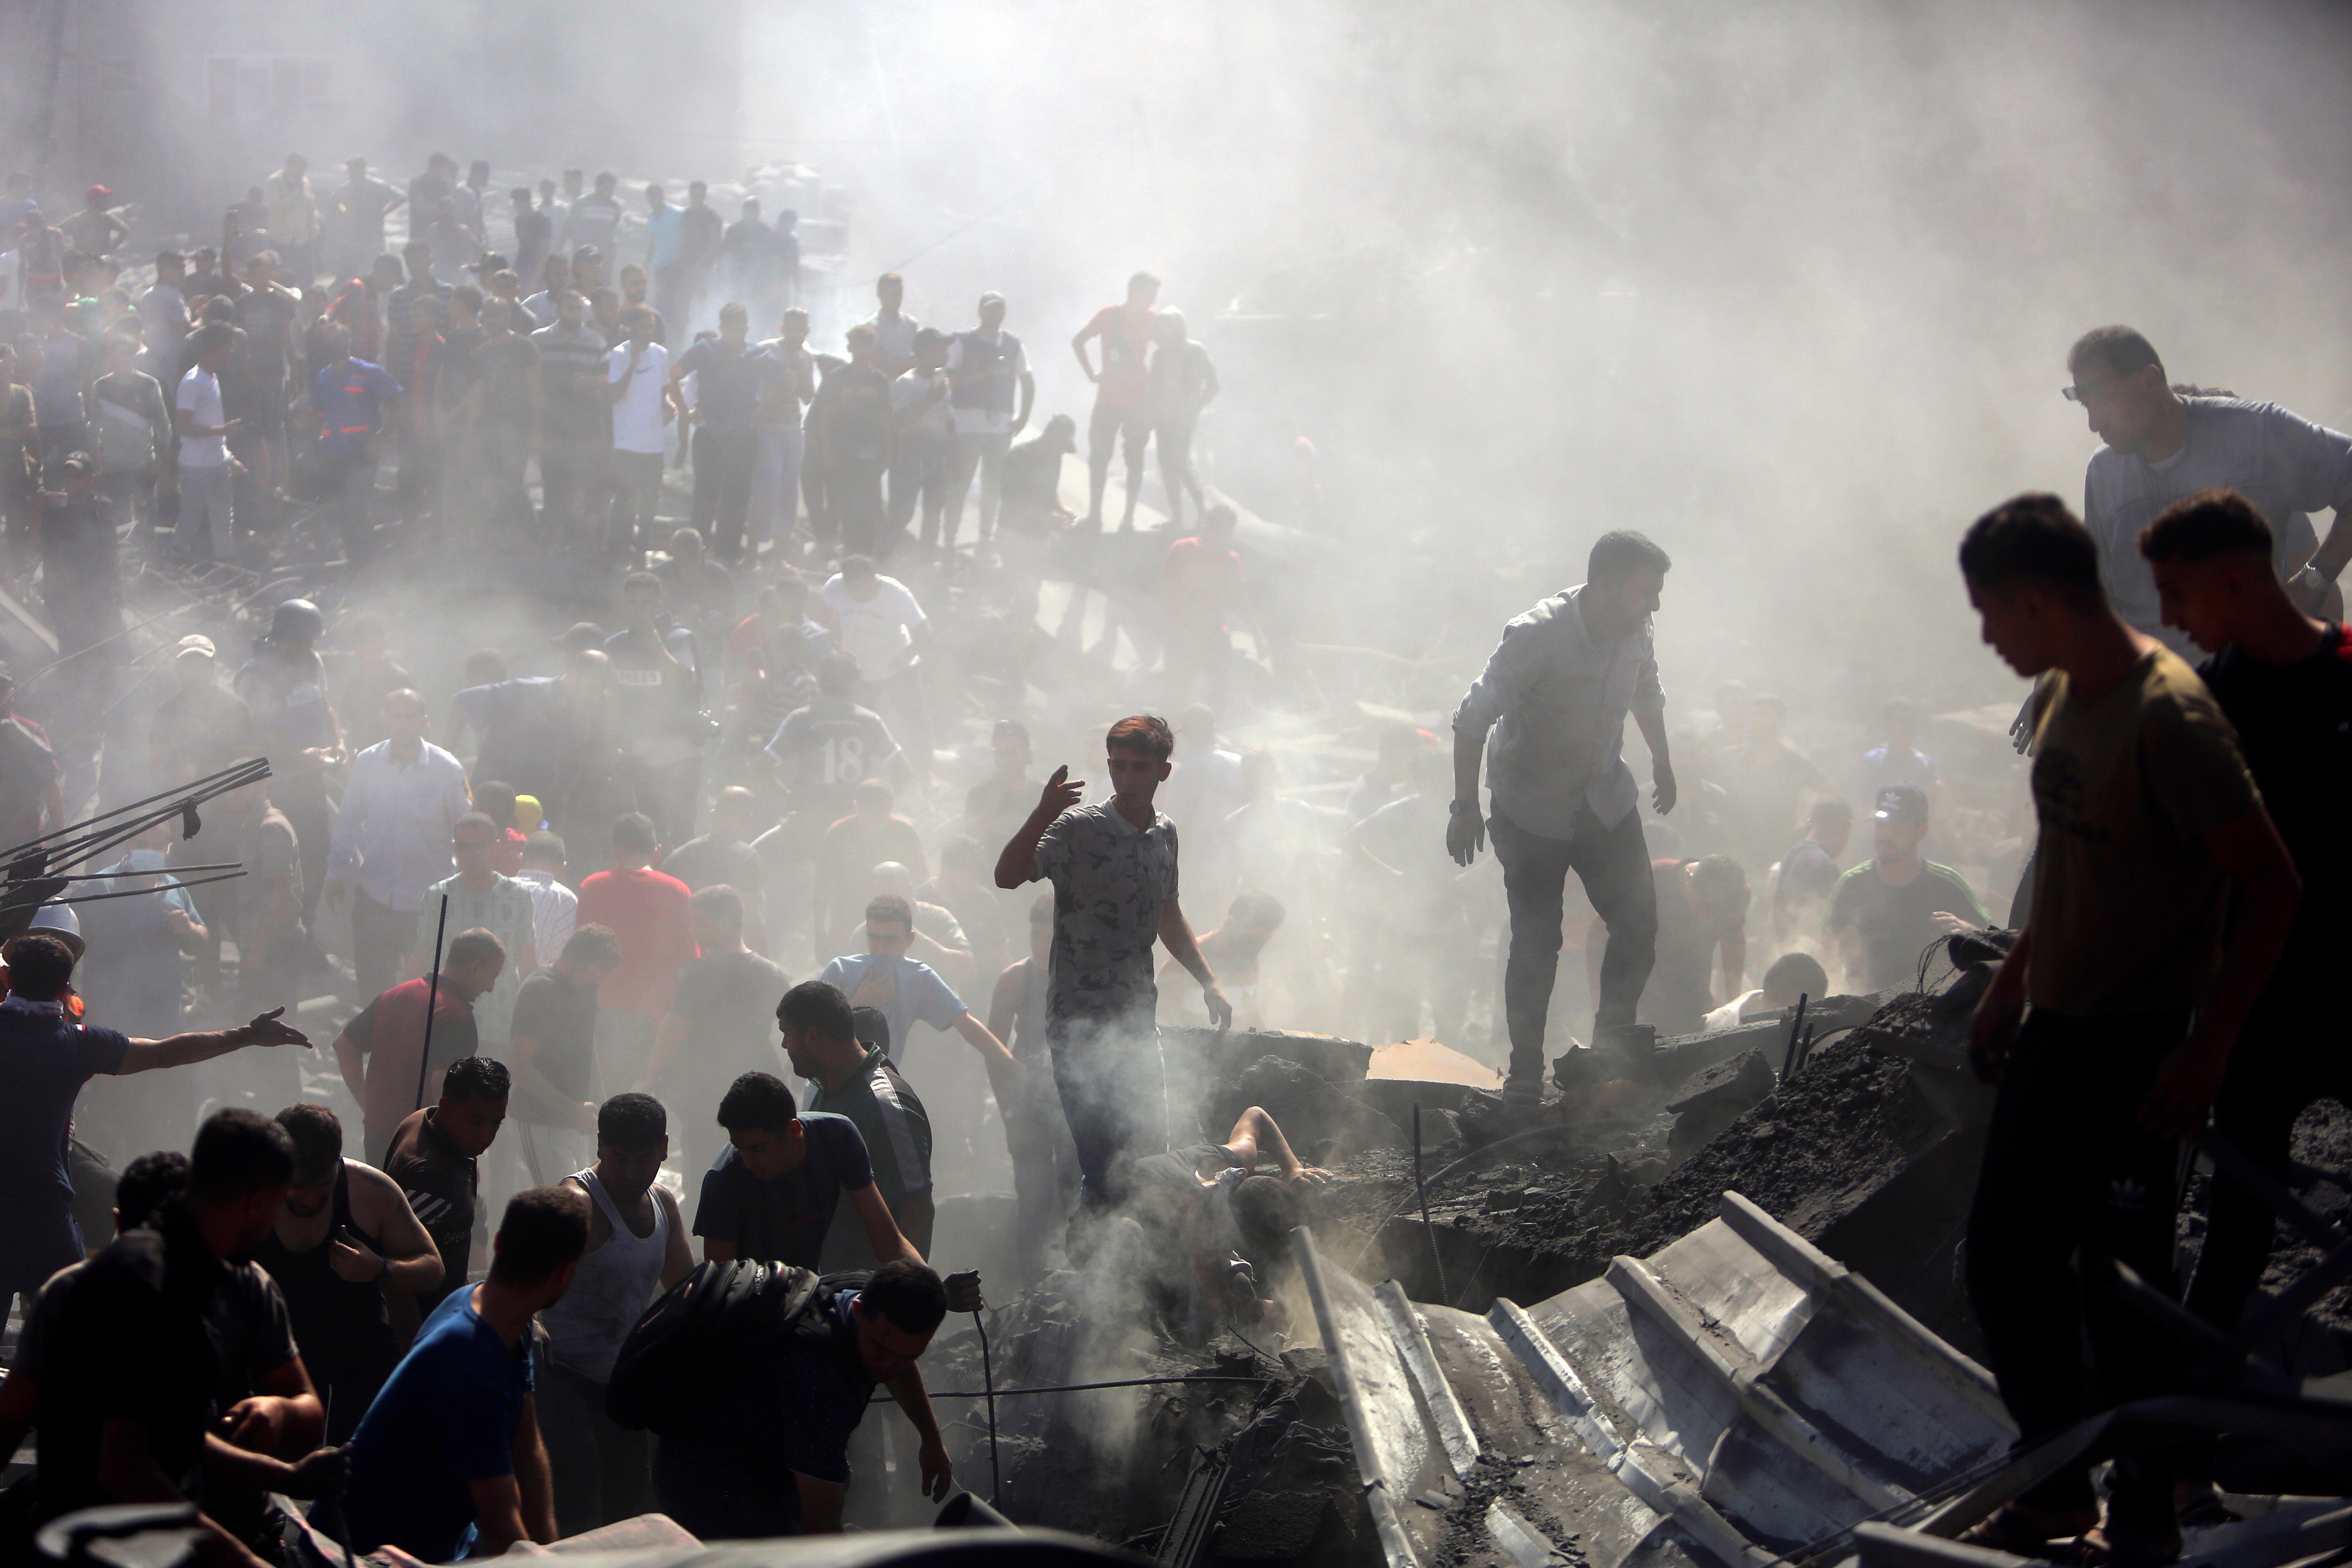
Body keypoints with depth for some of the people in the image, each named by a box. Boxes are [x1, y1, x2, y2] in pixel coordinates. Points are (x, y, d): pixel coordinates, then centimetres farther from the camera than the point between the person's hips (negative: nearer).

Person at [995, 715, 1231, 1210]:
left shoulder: (1165, 834, 11)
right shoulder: (1081, 827, -10)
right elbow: (1008, 877, -26)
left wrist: (1208, 982, 25)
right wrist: (1042, 816, -39)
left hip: (1138, 1021, 7)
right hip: (1080, 1026, -6)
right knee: (1100, 1162, -11)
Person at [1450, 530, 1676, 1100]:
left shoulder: (1635, 634, -7)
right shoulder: (1535, 637, -26)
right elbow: (1473, 720, -20)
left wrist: (1662, 764, 24)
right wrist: (1465, 808, -19)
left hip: (1608, 805, 5)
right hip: (1533, 813, -5)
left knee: (1639, 923, -3)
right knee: (1536, 946, -6)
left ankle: (1615, 1038, 18)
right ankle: (1525, 1071, 9)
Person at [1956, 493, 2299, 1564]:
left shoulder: (2168, 715, -21)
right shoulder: (2062, 698, 8)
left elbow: (2270, 885, -21)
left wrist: (2209, 1044, -21)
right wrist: (2009, 985, 22)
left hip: (2137, 1043, -9)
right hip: (2055, 1029, 9)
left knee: (2119, 1279, -2)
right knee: (2005, 1256, 13)